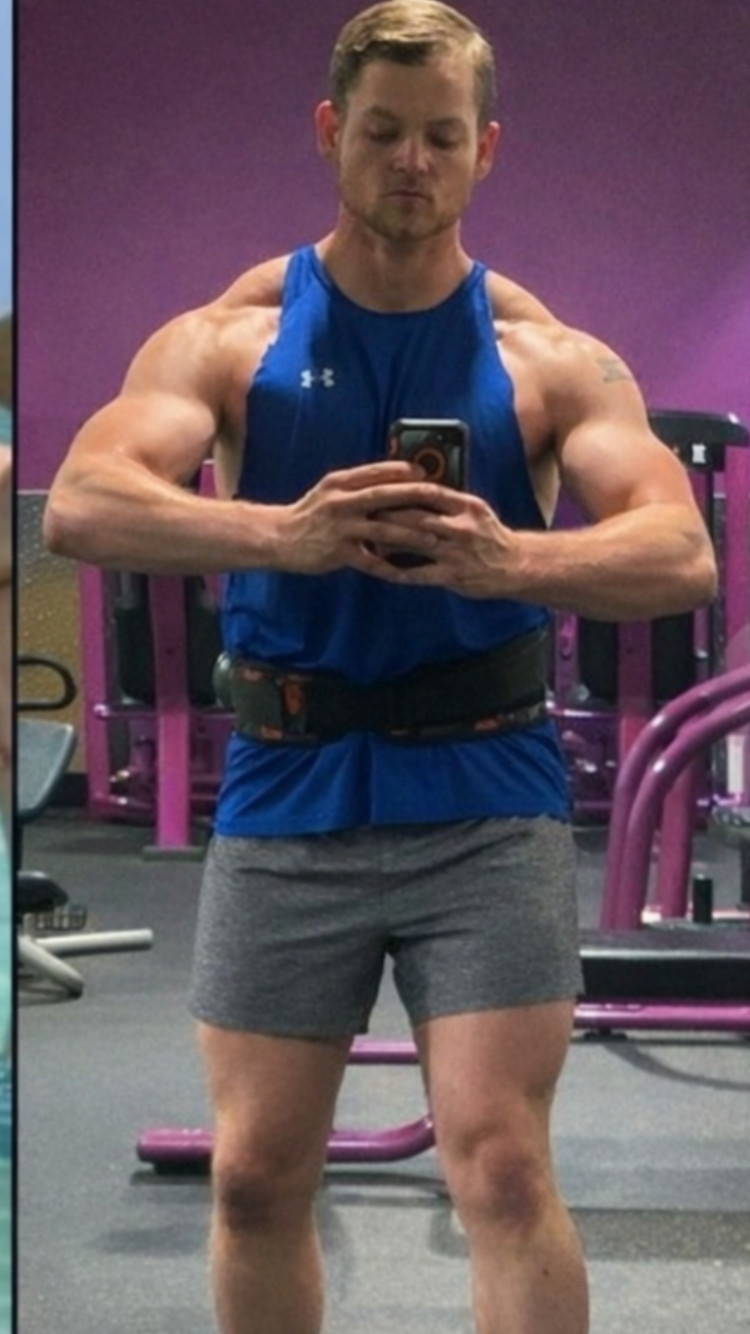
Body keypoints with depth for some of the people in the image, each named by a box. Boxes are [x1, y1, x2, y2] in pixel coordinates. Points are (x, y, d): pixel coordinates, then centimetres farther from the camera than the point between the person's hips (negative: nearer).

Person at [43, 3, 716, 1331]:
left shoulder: (550, 359, 2)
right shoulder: (227, 339, 2)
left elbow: (683, 555, -11)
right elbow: (78, 507, -13)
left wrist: (507, 559, -31)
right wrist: (283, 534, -31)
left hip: (484, 797, -1)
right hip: (285, 796, 2)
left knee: (503, 1169, -9)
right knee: (256, 1176, 8)